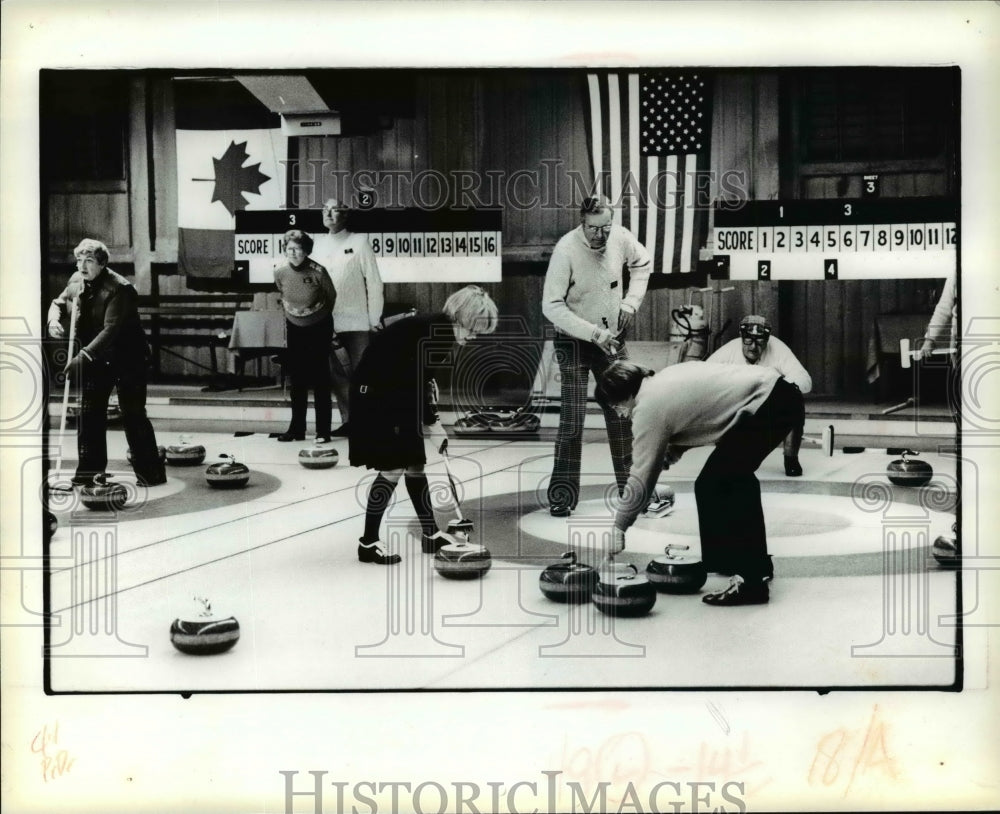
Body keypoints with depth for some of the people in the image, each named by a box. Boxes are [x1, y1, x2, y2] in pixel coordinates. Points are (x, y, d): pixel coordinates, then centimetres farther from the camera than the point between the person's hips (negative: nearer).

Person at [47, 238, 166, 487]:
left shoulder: (119, 289, -23)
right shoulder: (76, 280, 1)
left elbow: (110, 330, -29)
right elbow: (59, 303, 14)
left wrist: (84, 356, -36)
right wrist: (54, 320, -10)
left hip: (126, 357, -7)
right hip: (95, 358, 7)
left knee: (133, 414, -6)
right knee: (89, 413, 6)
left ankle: (150, 471, 3)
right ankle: (90, 470, 14)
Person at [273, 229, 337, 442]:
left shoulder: (318, 271, -24)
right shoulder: (279, 272, -15)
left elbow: (331, 296, -5)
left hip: (319, 328, -4)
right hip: (295, 328, 4)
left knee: (320, 378, -3)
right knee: (296, 379, 6)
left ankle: (323, 431, 0)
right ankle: (297, 428, 13)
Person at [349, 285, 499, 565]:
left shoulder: (439, 330, 2)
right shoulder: (426, 331, -25)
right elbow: (415, 384, -24)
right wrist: (433, 425, -17)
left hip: (399, 394, 9)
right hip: (375, 395, -9)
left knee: (415, 464, 10)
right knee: (393, 468, -10)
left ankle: (430, 534, 18)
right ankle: (368, 543, -2)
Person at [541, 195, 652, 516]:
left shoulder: (620, 237, -10)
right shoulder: (566, 250, -24)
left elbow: (643, 263, 12)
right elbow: (551, 306, -24)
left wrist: (631, 301, 0)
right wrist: (592, 333, -27)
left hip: (612, 339, 5)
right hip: (574, 341, -5)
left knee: (621, 412, 12)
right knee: (572, 419, -10)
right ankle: (563, 495, 0)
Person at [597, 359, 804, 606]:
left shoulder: (648, 408, -6)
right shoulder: (666, 376, 19)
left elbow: (641, 478, -1)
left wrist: (619, 527, 8)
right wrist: (675, 448, 16)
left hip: (765, 404, -10)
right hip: (781, 391, 10)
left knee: (712, 486, -8)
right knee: (735, 477, 22)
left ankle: (751, 580, -11)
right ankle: (756, 565, 34)